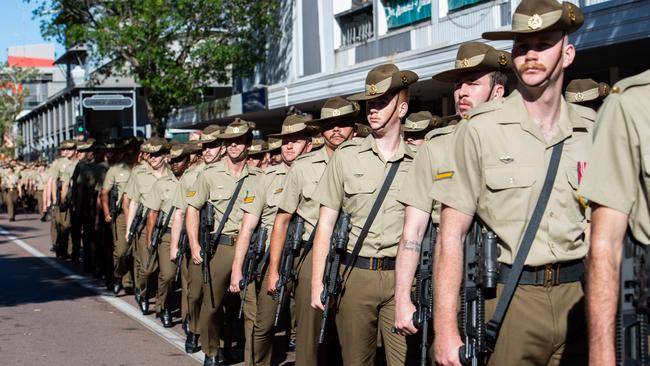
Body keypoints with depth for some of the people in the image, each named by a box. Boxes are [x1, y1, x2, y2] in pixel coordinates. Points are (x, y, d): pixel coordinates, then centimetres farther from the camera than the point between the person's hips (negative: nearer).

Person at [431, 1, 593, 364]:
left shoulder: (593, 130, 5)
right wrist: (446, 329, -12)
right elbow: (452, 235, -7)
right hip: (509, 298, -3)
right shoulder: (480, 129, -5)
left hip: (578, 296, 3)